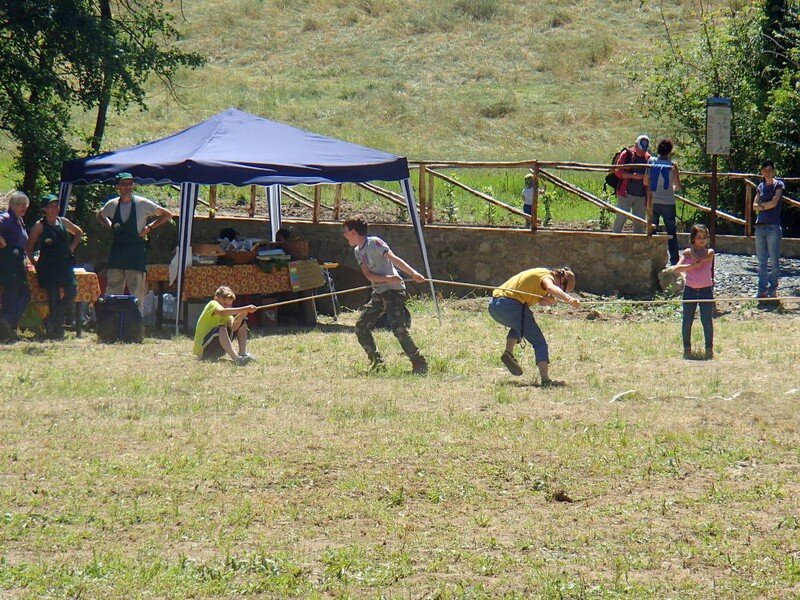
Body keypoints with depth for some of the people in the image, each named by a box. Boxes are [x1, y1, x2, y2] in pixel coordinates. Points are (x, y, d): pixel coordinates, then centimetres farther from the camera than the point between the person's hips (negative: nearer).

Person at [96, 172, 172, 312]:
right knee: (112, 291, 4)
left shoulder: (142, 204, -2)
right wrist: (110, 226, 11)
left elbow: (167, 215, 5)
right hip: (116, 252, 4)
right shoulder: (112, 205, 8)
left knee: (137, 293, -7)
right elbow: (100, 215, 30)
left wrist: (149, 227, -4)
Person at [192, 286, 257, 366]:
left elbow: (233, 327, -10)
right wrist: (243, 309, -43)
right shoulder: (212, 304, -14)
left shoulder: (227, 313, 9)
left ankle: (243, 354, -3)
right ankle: (237, 359, -47)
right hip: (202, 349, -9)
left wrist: (241, 316, -27)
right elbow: (222, 312, -38)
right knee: (221, 329, -37)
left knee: (242, 323, 9)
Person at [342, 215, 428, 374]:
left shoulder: (374, 243, -9)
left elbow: (394, 259, -21)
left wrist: (413, 273, -35)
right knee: (361, 327, 4)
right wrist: (387, 278, -18)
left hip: (394, 290, -9)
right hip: (378, 294, 9)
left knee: (398, 329, -19)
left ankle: (419, 364, -15)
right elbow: (369, 275, 1)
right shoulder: (358, 251, 13)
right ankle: (377, 362, 14)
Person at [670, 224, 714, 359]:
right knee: (687, 321, 2)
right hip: (690, 290, 1)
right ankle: (687, 348, 13)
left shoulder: (709, 253, 0)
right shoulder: (687, 253, 3)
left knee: (707, 321, -3)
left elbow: (698, 261, -19)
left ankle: (709, 349, 6)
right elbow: (677, 268, -11)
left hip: (706, 290, -1)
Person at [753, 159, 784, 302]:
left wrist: (761, 205, 1)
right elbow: (754, 206, 9)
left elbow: (774, 203, -11)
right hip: (760, 226, 6)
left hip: (773, 226, -6)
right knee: (762, 261, 6)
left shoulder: (778, 185, 0)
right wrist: (765, 207, -8)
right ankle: (762, 290, 9)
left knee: (774, 260, -4)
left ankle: (773, 290, 0)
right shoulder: (761, 186, 16)